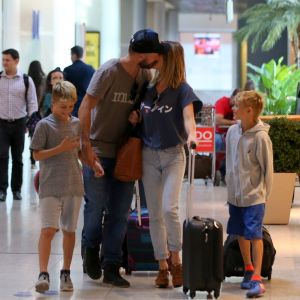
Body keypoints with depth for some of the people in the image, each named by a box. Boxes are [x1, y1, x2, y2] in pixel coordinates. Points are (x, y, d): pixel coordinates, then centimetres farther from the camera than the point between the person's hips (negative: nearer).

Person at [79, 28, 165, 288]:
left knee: (120, 212, 4)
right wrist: (86, 146, -23)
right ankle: (91, 249, 31)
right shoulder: (109, 72, -16)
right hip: (99, 150, -5)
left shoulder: (143, 76, 2)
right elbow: (86, 107, -18)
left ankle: (111, 268, 12)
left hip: (124, 152, 5)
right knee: (96, 205, 2)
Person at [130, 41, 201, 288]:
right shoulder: (147, 87, 6)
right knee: (155, 214, 5)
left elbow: (188, 117, -22)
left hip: (173, 154, -5)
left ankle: (175, 259, 3)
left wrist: (192, 134, -42)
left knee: (169, 208, -17)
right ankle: (163, 266, 13)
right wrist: (135, 118, -2)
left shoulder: (182, 89, -8)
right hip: (149, 154, 5)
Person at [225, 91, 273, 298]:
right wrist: (231, 187, 13)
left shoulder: (260, 137, -16)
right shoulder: (233, 132, 2)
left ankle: (257, 278, -5)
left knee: (255, 236, -7)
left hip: (254, 197, -6)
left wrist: (264, 195, -6)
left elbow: (267, 169, -10)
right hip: (235, 195, 6)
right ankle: (248, 269, 30)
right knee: (241, 234, 15)